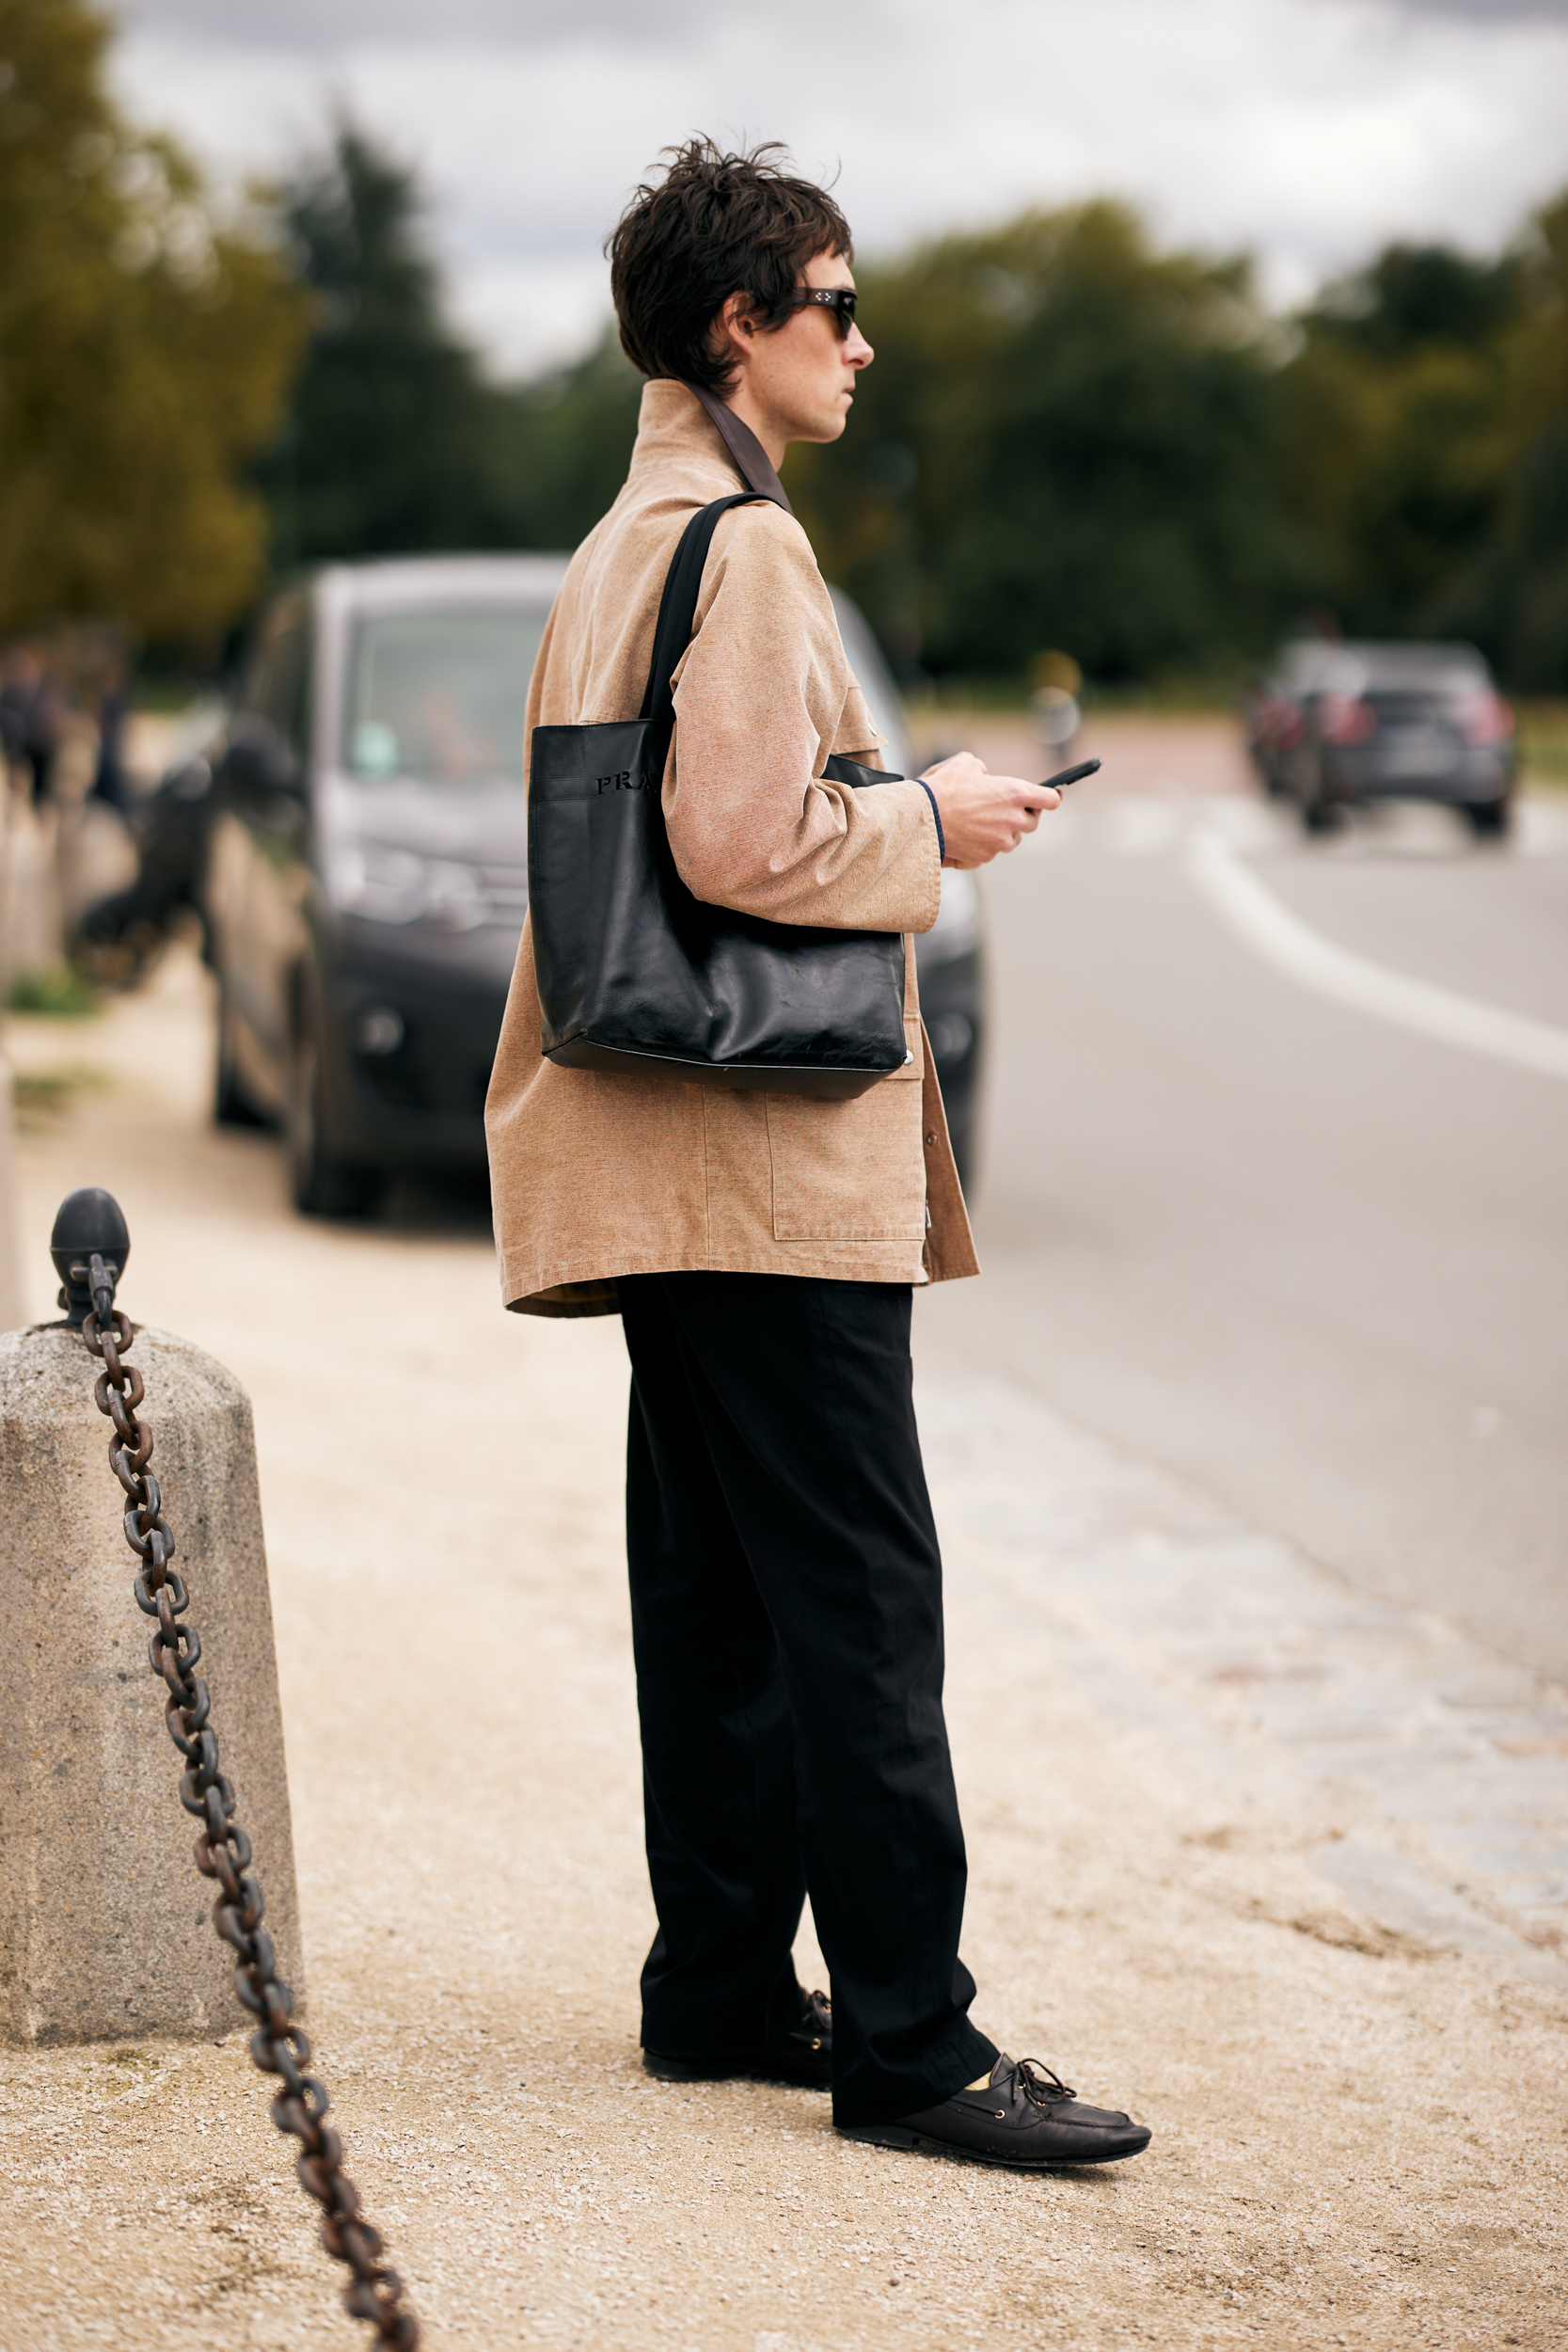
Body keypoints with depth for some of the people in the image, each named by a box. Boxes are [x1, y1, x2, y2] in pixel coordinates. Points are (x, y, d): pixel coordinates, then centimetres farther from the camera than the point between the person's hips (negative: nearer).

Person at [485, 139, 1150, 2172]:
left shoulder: (617, 542, 18)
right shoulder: (742, 541, -13)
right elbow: (747, 841, -22)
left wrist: (893, 812, 20)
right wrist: (931, 821, -8)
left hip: (673, 1158, 10)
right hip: (781, 1160, -10)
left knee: (719, 1587, 12)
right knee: (860, 1596, -8)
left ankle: (720, 1988, 18)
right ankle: (906, 2039, -6)